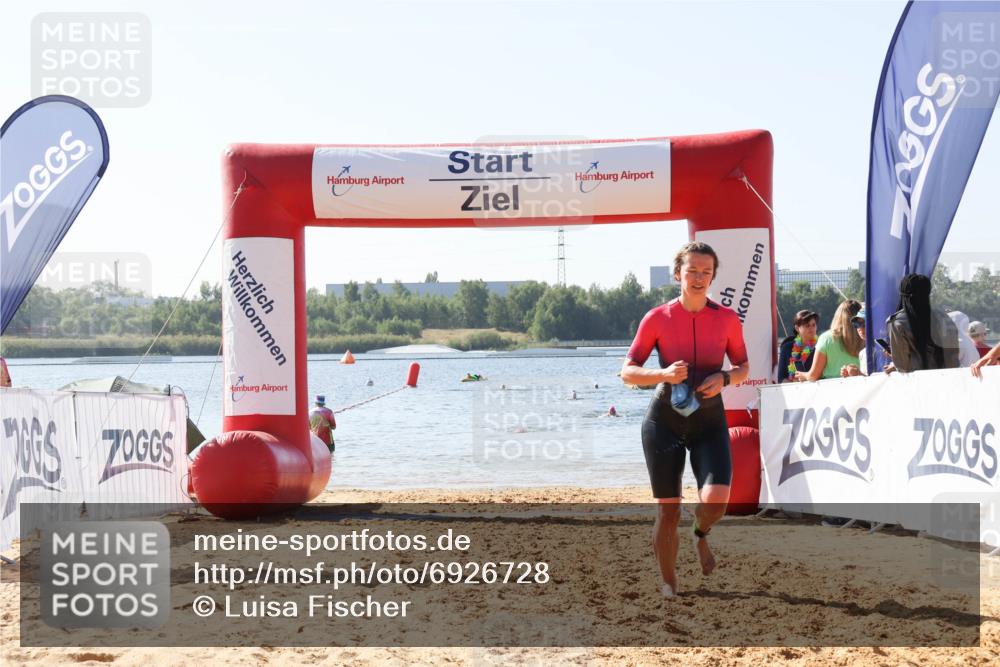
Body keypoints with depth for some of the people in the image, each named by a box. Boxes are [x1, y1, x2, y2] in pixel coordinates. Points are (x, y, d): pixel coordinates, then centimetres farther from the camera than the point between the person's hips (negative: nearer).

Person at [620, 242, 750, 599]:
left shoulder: (727, 319, 0)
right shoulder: (657, 318, -4)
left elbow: (744, 367, 10)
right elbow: (628, 371, -3)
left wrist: (725, 377, -12)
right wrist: (663, 374, -21)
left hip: (710, 420, 1)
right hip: (664, 418, -1)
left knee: (715, 501, -20)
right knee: (668, 511, -1)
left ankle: (701, 535, 18)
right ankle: (669, 588, 18)